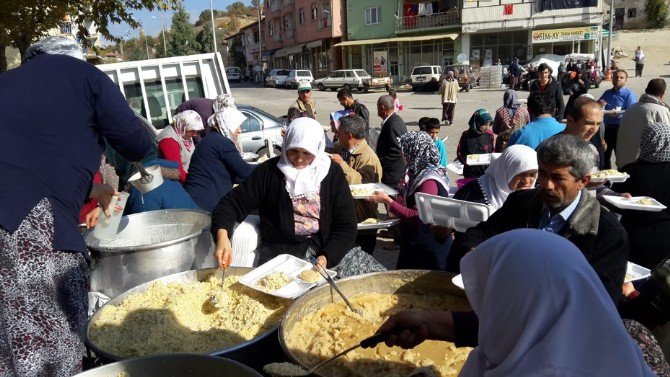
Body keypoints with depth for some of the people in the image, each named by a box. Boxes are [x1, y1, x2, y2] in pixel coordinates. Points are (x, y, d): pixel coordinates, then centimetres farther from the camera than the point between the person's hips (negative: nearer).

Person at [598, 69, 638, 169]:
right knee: (605, 154, 14)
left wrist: (618, 114, -34)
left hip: (620, 128, -6)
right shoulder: (607, 93, 11)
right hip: (607, 128, 6)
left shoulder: (629, 94, -7)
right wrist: (599, 105, -8)